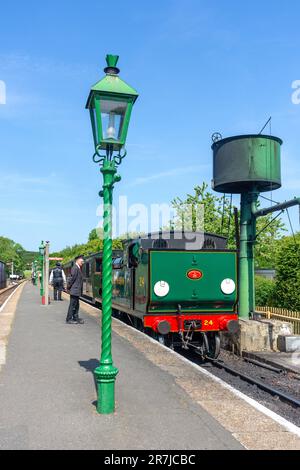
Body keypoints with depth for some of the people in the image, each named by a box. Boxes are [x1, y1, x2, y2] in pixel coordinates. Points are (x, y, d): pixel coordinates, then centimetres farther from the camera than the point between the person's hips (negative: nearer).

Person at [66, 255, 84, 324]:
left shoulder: (78, 268, 16)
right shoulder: (75, 268, -17)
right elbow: (72, 278, -19)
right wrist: (69, 287, -11)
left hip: (77, 291, 10)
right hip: (75, 290, -10)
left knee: (76, 305, 15)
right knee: (72, 305, -2)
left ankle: (75, 318, 23)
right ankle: (69, 319, 6)